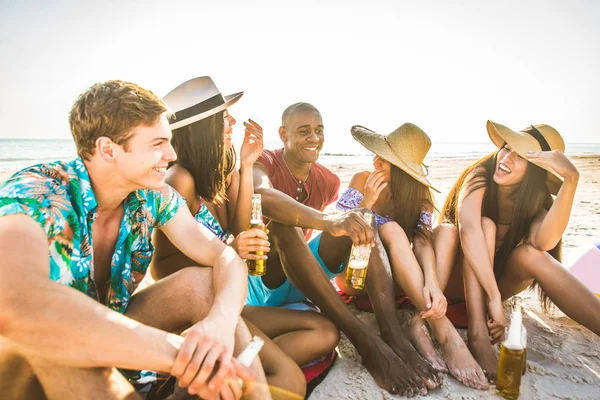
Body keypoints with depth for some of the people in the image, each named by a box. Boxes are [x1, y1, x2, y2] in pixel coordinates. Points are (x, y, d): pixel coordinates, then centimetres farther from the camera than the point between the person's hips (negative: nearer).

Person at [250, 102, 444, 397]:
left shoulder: (329, 182, 7)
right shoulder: (265, 163, -11)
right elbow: (262, 196, -36)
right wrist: (328, 222, -50)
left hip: (305, 281, 5)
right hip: (264, 280, -4)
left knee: (361, 219, -15)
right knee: (282, 222, -34)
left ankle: (392, 333, -31)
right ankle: (365, 340, -39)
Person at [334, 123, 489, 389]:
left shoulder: (420, 194, -5)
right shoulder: (362, 181, -8)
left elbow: (422, 238, -21)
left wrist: (432, 281, -40)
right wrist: (366, 203, -28)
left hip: (396, 279, 3)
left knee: (447, 231, -19)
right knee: (391, 230, -32)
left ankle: (421, 322, -33)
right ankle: (444, 331, -40)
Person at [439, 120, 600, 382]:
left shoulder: (537, 199, -9)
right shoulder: (480, 177, -19)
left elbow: (544, 241, -33)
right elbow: (468, 228, -38)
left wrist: (571, 179, -39)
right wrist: (494, 297, -44)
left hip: (495, 279, 3)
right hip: (456, 279, -3)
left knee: (530, 254, -28)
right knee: (486, 225, -31)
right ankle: (478, 333, -41)